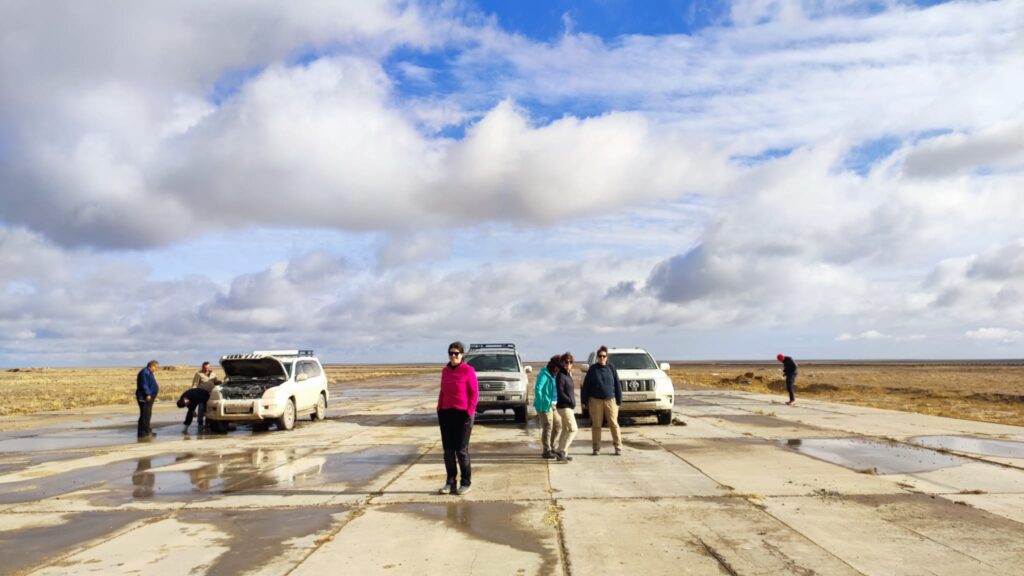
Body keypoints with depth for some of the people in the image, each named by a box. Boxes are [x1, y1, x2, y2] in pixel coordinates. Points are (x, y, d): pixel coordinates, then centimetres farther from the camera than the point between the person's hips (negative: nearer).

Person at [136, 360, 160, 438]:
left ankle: (147, 431, 22)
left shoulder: (149, 373, 19)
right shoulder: (144, 372, -14)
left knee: (148, 414, 15)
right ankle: (142, 433, -8)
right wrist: (148, 394, -27)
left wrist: (153, 396, 22)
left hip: (149, 397, 11)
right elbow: (144, 385, -23)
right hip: (145, 398, -11)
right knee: (144, 415, -9)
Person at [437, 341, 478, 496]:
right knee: (448, 450, 7)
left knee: (461, 450, -1)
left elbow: (474, 393, -8)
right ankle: (450, 482, 16)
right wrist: (439, 410, 8)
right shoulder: (445, 370, 10)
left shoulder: (468, 370, -8)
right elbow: (442, 392, 15)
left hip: (462, 414, -5)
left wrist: (469, 413, -15)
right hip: (446, 413, 5)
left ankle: (466, 483, 11)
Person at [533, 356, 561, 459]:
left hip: (551, 404, 9)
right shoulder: (544, 375, -14)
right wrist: (540, 406, -25)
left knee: (556, 425, 13)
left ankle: (551, 447, 27)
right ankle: (546, 451, 0)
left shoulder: (553, 376, 14)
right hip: (544, 405, -9)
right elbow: (538, 389, -23)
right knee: (547, 427, -6)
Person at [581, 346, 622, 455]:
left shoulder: (611, 369, 5)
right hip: (595, 401, 0)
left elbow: (617, 385, 6)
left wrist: (619, 400, 2)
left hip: (610, 400, 0)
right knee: (596, 425, 4)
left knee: (614, 424, -2)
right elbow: (586, 386, 5)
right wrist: (585, 401, 2)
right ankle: (596, 448, 12)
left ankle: (618, 447, 4)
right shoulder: (592, 369, 3)